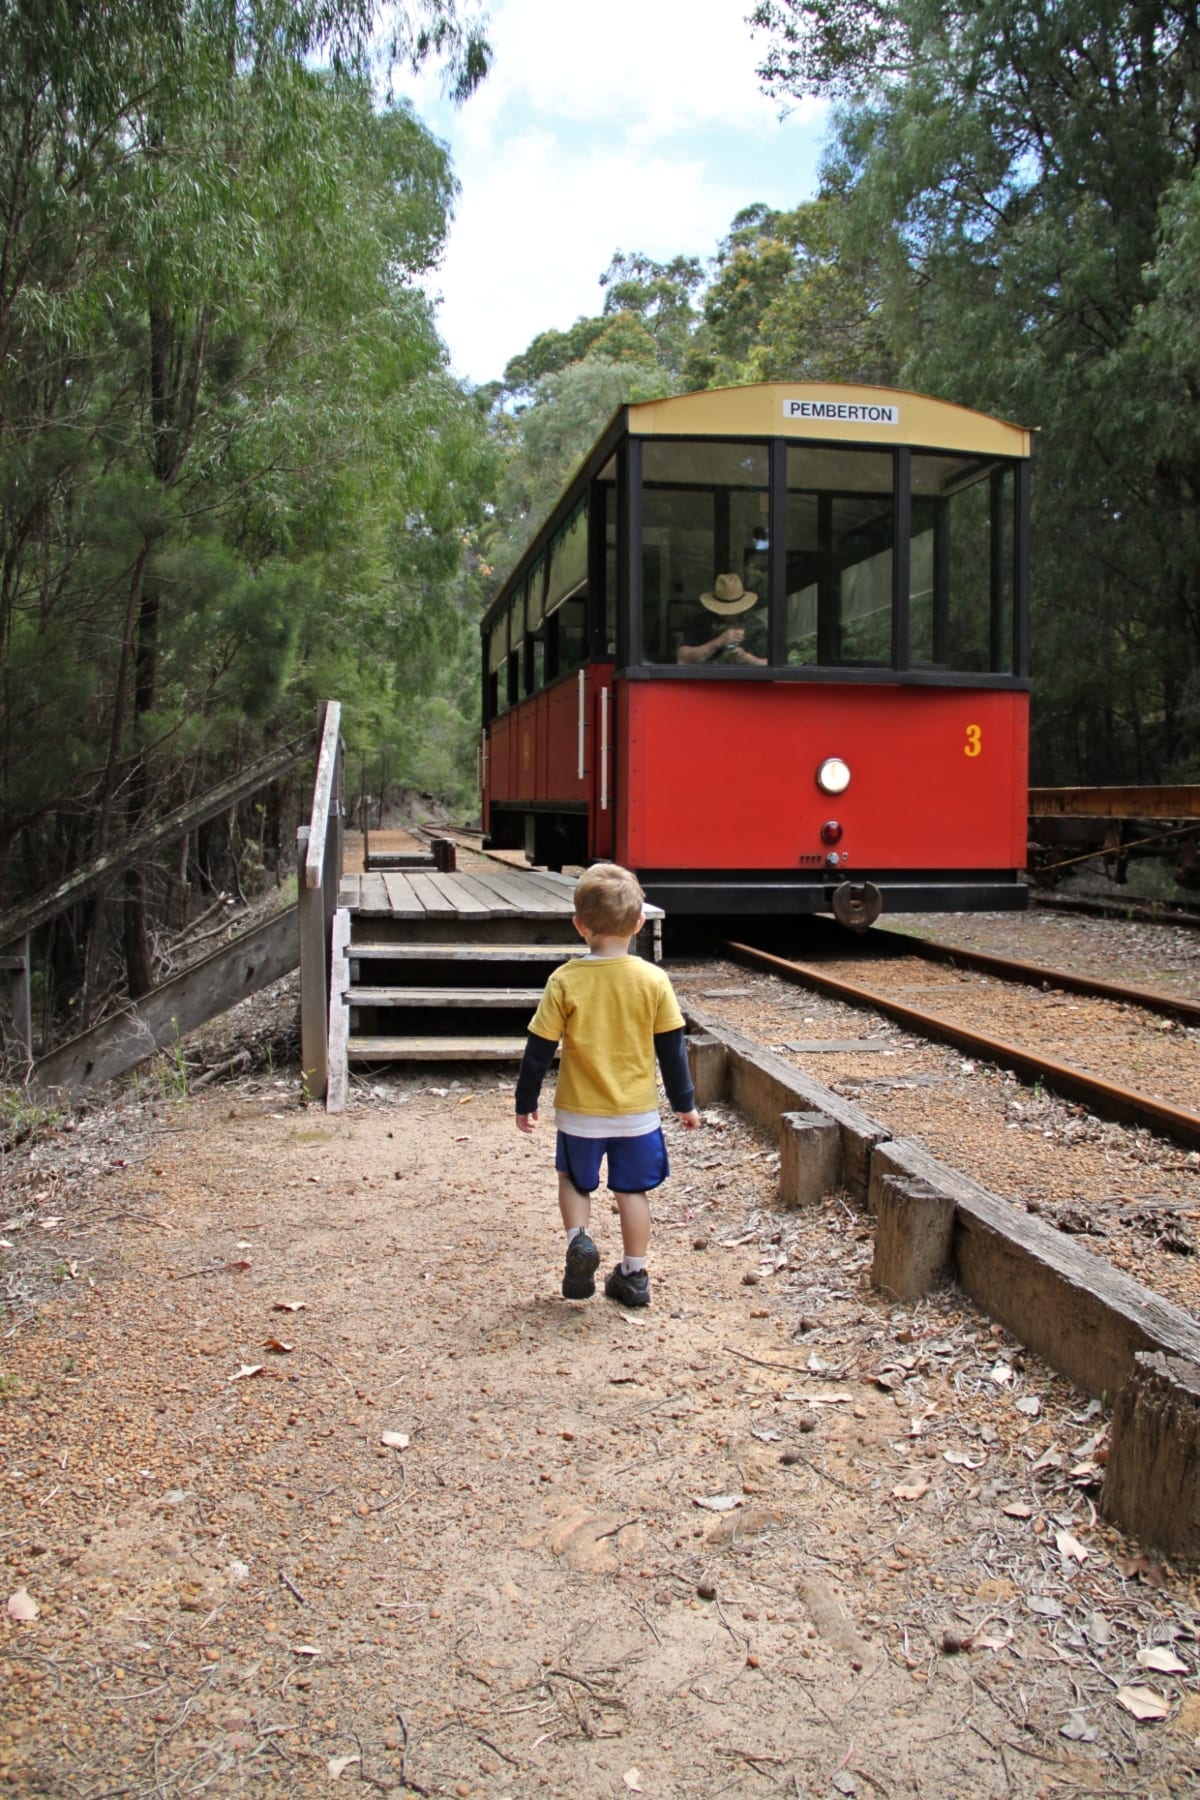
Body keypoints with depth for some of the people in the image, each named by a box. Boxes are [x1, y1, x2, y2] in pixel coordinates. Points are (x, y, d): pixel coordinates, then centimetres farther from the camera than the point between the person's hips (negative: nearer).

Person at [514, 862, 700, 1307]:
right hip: (638, 1112, 1)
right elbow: (672, 1050, -3)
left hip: (579, 1112, -1)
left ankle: (578, 1239, -2)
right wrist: (685, 1102, 10)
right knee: (632, 1190, 14)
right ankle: (633, 1276, 20)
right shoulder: (653, 980, -10)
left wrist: (525, 1101, 6)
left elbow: (539, 1049, -8)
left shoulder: (564, 981, -14)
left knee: (573, 1179, 21)